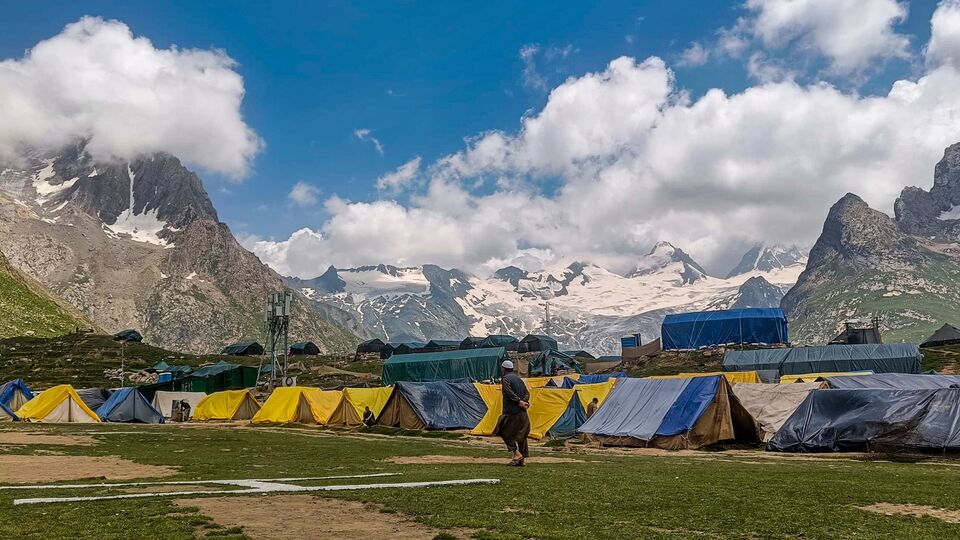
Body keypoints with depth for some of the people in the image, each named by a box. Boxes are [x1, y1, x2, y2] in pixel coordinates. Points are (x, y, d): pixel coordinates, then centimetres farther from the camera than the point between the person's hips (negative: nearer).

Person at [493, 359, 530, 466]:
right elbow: (527, 392, 10)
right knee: (521, 435, 11)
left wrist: (520, 401, -17)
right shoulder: (518, 378, 16)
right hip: (522, 413, 7)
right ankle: (523, 459, 11)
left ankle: (517, 453, -7)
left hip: (512, 411, -7)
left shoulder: (505, 379, -6)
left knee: (505, 432, 4)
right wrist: (524, 402, -5)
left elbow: (509, 393, -19)